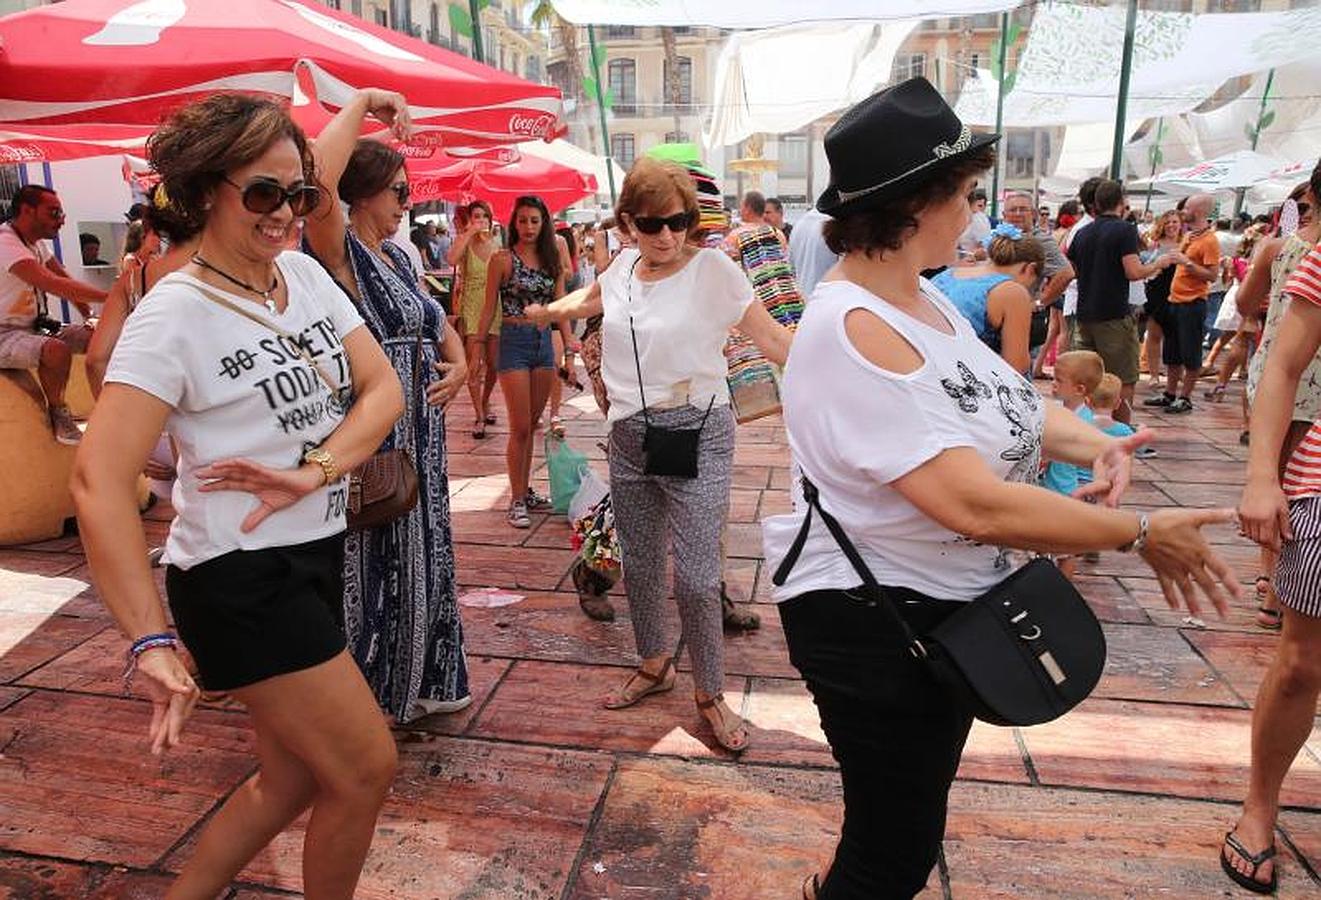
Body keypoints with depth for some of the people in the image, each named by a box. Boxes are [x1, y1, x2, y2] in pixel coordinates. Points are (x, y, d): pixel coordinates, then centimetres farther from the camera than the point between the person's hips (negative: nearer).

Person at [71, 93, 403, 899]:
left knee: (294, 778, 19)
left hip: (315, 557, 7)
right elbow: (99, 481, -22)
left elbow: (384, 388, 0)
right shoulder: (175, 313, -15)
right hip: (241, 580, -7)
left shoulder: (305, 273, 5)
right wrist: (151, 642, -27)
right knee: (367, 769, 1)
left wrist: (315, 470, -17)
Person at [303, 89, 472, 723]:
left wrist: (459, 363, 6)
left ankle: (421, 682, 35)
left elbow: (434, 317, 26)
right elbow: (319, 177, -32)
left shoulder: (396, 255, 13)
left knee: (422, 552, 18)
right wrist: (363, 102, -21)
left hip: (420, 424, 9)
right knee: (374, 561, 1)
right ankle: (369, 690, 20)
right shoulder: (339, 249, -11)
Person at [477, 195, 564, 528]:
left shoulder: (552, 260, 11)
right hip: (514, 342, -5)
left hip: (545, 342, 5)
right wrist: (478, 346, -7)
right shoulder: (502, 260, -3)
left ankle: (526, 490, 23)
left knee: (532, 425, 12)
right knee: (520, 428, -5)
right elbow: (489, 309, -2)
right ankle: (516, 500, 3)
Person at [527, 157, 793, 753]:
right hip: (629, 435, 6)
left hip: (697, 434, -5)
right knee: (639, 564, 16)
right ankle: (654, 664, 39)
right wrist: (541, 312, 31)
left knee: (696, 575, -7)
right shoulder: (622, 268, 6)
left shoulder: (712, 268, -10)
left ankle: (711, 693, 15)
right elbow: (588, 301, 30)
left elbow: (769, 336, -12)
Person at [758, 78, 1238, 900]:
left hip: (951, 601, 10)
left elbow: (1009, 401, 8)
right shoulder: (852, 332, -29)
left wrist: (1092, 444, -13)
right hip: (875, 620, -10)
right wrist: (1142, 533, -22)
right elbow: (976, 504, -33)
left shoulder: (922, 297, 3)